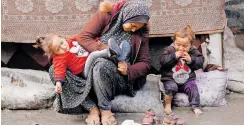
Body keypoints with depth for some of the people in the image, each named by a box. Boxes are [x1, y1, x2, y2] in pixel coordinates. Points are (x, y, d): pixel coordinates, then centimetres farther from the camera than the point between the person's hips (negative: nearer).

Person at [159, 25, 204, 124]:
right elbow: (162, 61, -16)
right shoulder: (169, 49, -6)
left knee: (193, 87, -21)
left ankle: (195, 106, -9)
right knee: (171, 87, -29)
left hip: (187, 79, 2)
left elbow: (200, 62, -1)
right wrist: (174, 56, -25)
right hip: (171, 79, -2)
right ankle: (167, 106, -10)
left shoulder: (193, 51, 2)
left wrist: (191, 59, -17)